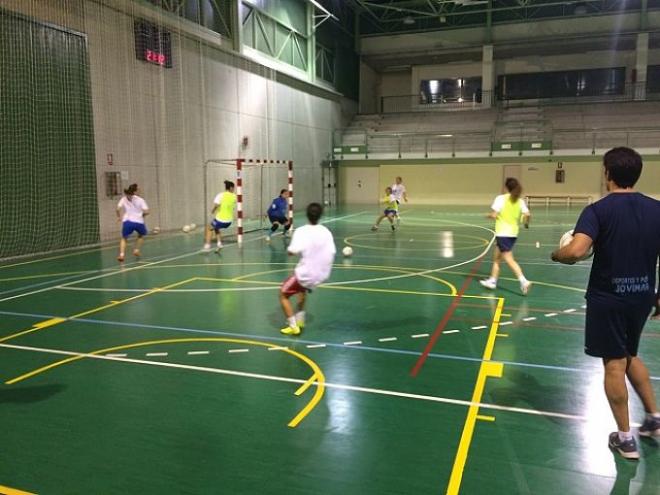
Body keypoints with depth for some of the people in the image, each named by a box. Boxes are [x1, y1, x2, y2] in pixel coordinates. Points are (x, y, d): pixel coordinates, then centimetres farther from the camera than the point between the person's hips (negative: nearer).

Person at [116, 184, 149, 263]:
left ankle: (122, 254, -4)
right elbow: (146, 212, -2)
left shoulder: (124, 199, 14)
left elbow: (118, 209, 0)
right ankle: (136, 250, 16)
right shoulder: (140, 200, 9)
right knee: (141, 235, 30)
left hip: (127, 221, 1)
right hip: (139, 221, -1)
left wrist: (119, 216, 17)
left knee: (124, 238, 19)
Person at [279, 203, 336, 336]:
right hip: (323, 274, 6)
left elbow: (292, 252, -23)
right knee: (302, 288, 36)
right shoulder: (326, 231, 0)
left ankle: (293, 326, 8)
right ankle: (300, 320, 37)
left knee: (283, 294, 15)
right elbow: (332, 252, 0)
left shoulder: (301, 231, -15)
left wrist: (290, 249, -1)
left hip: (306, 274, -6)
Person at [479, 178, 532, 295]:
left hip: (503, 233, -7)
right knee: (496, 257, 19)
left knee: (509, 259, -6)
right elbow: (527, 214, -7)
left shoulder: (501, 198, -10)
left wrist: (489, 215, 7)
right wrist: (526, 223, 12)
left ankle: (523, 281, -18)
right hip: (513, 233, 7)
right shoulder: (520, 201, 4)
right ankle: (492, 280, 28)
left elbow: (493, 215, -15)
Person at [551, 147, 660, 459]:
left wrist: (556, 255, -9)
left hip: (608, 298, -5)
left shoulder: (599, 210, -16)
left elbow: (576, 251, -31)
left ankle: (625, 439, 16)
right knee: (630, 356, 26)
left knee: (614, 364, 6)